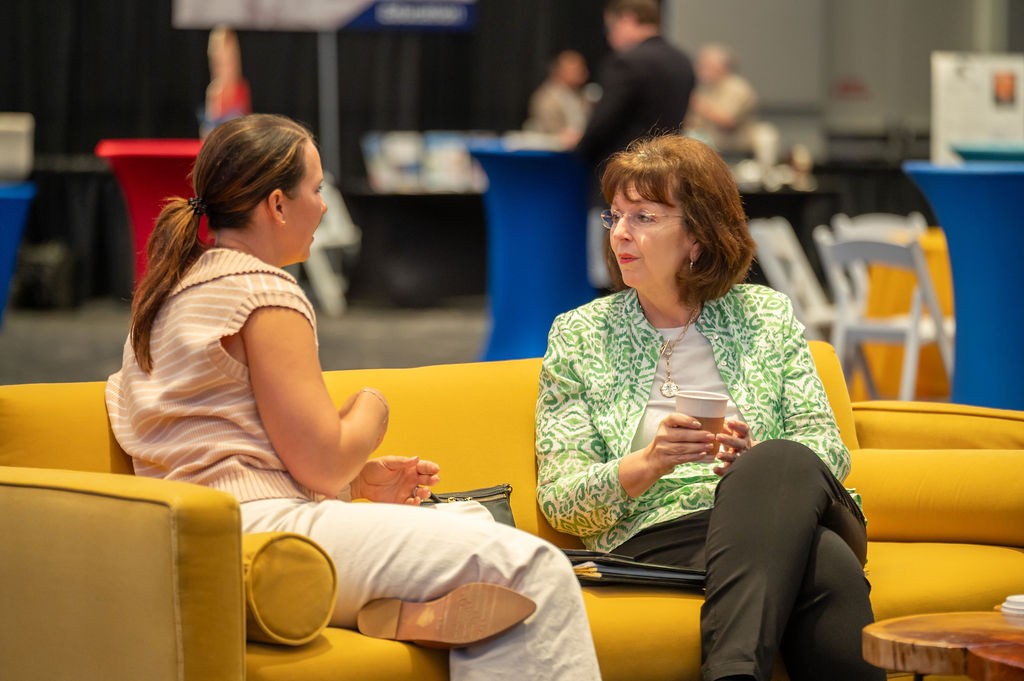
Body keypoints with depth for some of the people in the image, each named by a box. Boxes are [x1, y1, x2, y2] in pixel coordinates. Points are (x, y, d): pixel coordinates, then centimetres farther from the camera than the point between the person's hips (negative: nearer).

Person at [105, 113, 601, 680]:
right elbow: (323, 466, -14)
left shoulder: (174, 286, 21)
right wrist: (371, 408, 7)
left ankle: (410, 613, -8)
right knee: (537, 573, -14)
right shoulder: (266, 295, -9)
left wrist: (364, 479, 16)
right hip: (261, 525, -10)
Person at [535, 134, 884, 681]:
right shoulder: (579, 335, 13)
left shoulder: (765, 314, 17)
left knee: (782, 462, -39)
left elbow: (829, 449, 8)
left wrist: (759, 460, -15)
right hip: (657, 537, -3)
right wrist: (648, 464, -15)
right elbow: (558, 501, 5)